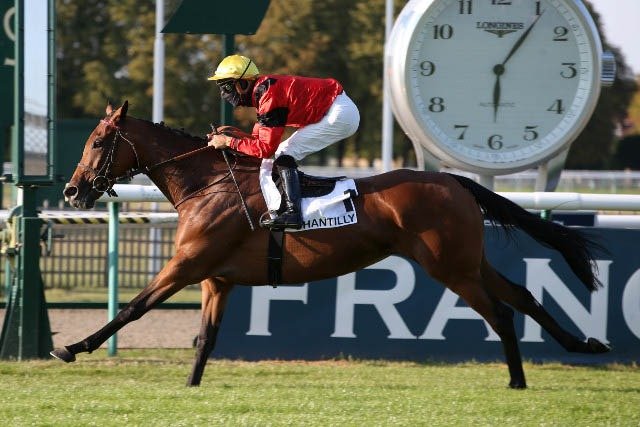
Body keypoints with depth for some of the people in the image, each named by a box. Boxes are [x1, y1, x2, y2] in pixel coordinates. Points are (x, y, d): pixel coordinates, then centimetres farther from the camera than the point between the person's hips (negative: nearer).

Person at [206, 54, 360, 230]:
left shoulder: (269, 96, -21)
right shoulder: (263, 89, 10)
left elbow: (266, 148, -21)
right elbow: (258, 137, 14)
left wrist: (229, 142, -15)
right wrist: (223, 137, 2)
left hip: (340, 115, -10)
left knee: (284, 154, -14)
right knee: (283, 152, 14)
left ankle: (292, 213, -24)